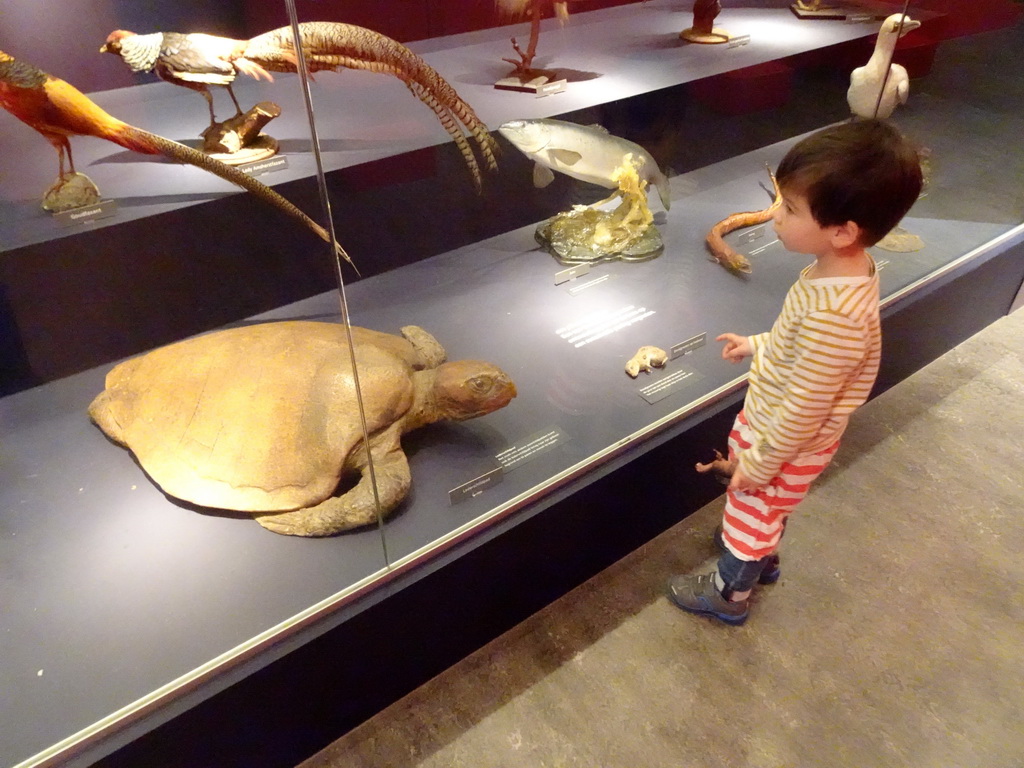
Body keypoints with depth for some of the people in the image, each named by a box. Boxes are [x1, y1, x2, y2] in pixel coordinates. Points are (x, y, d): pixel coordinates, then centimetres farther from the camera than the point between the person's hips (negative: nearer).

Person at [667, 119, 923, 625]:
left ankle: (728, 595, 44)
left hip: (786, 445, -8)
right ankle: (762, 556, 61)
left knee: (751, 513, 18)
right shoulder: (850, 268, -12)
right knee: (766, 512, 33)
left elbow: (803, 411, -29)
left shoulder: (832, 314, -39)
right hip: (775, 424, 8)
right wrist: (758, 346, 11)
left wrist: (759, 463, -17)